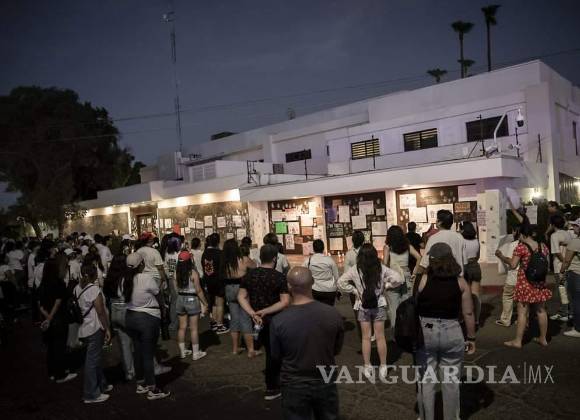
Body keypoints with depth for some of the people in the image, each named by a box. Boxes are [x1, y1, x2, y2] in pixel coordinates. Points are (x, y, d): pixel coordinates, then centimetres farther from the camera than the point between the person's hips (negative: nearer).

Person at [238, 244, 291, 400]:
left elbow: (241, 297, -4)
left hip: (257, 320, 5)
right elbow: (285, 302, -22)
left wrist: (253, 313, -13)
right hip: (274, 320, -5)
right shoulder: (279, 277, -16)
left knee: (269, 350, 25)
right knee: (273, 353, 10)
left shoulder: (250, 275, -1)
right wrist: (265, 311, -22)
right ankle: (271, 389, 21)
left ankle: (272, 382, 40)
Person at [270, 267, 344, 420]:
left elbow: (276, 357, -6)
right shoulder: (333, 314, -17)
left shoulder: (278, 321, -22)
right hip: (326, 383, 2)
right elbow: (337, 349, -1)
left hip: (294, 386, -1)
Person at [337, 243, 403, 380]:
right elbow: (398, 279, -12)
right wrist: (385, 286, -1)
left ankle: (367, 367, 20)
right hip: (379, 306, 1)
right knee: (380, 337, 12)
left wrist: (354, 291, -6)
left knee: (366, 337, 12)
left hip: (363, 307, 0)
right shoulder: (381, 268, -10)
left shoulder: (355, 270, -12)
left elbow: (341, 283, -14)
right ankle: (383, 366, 21)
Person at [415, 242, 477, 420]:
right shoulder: (460, 282, -3)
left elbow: (413, 308, -5)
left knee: (426, 381, 12)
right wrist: (471, 338, 10)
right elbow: (468, 313, -1)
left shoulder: (423, 280, -8)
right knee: (451, 381, 14)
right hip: (452, 334, 1)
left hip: (425, 333, -1)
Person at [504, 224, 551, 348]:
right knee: (541, 310, 15)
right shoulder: (543, 246, 5)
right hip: (540, 283, 6)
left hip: (525, 283, -6)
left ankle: (518, 341, 3)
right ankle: (543, 338, 26)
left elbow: (513, 265, -15)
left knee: (522, 312, -2)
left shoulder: (521, 247, -14)